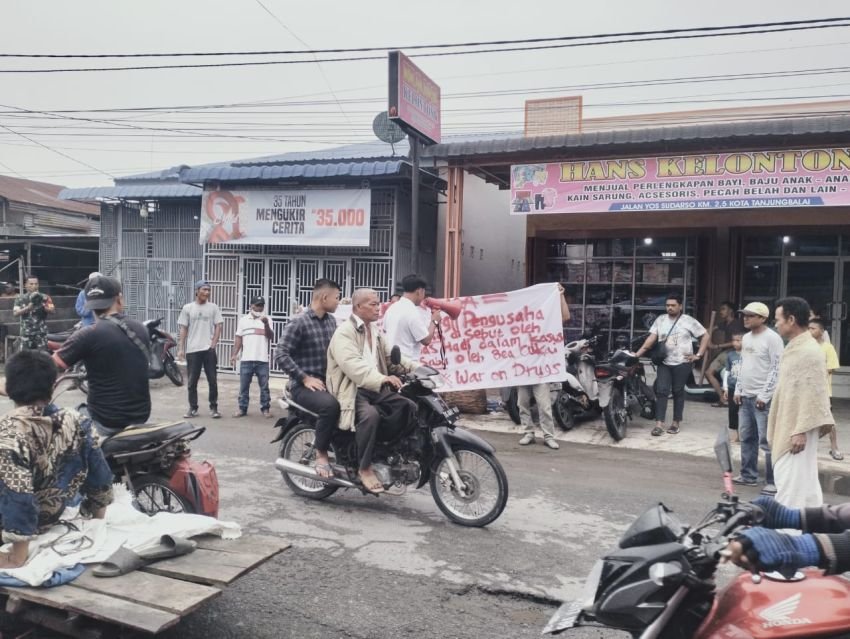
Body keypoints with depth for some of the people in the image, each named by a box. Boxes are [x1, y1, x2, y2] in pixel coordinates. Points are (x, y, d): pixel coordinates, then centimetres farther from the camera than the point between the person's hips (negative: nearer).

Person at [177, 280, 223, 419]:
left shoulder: (213, 308, 4)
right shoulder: (187, 308, 4)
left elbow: (218, 327, 3)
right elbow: (183, 329, 5)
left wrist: (213, 344, -7)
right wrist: (180, 348, -1)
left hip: (209, 350, 0)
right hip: (192, 350, 1)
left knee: (212, 381, 2)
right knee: (192, 382, 6)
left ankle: (214, 407, 12)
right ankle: (193, 408, 15)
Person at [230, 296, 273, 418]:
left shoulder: (267, 319, 5)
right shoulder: (243, 319, 10)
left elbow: (271, 337, -4)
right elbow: (238, 338, 10)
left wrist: (266, 324, -19)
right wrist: (234, 355, 2)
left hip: (262, 360, -1)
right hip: (246, 359, 1)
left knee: (264, 386, 4)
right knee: (243, 386, 6)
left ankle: (265, 408, 12)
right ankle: (242, 408, 14)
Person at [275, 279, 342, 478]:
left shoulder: (332, 320, 11)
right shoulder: (298, 323, -10)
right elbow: (281, 355, -15)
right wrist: (305, 378, -19)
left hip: (328, 381, 7)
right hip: (304, 386, -7)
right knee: (331, 405, -34)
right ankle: (321, 454, -16)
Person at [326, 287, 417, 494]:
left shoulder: (375, 331, 19)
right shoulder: (344, 332, -11)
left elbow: (390, 357, 15)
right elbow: (353, 364, -26)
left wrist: (415, 368, -4)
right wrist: (382, 378, -39)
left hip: (375, 389, 8)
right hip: (352, 390, -8)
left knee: (409, 407, -9)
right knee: (370, 415, -35)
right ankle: (365, 468, -19)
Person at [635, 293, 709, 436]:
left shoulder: (688, 321, -1)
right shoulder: (660, 320, 6)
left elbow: (705, 335, 2)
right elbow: (651, 339, 0)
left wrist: (698, 355, -5)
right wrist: (637, 354, -11)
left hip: (682, 363, -2)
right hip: (664, 362, 2)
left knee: (678, 392, 6)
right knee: (661, 391, -5)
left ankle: (676, 422, 18)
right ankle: (659, 424, -7)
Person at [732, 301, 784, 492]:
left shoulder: (772, 338, -10)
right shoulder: (746, 338, 14)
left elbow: (777, 369, -14)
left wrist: (764, 395, -17)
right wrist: (738, 390, 12)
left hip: (763, 398, -8)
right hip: (746, 396, 8)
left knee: (767, 441, -6)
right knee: (747, 438, 12)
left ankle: (773, 481, 0)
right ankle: (748, 475, 21)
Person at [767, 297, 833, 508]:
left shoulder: (809, 352, -19)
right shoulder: (795, 348, 11)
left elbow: (812, 395, -22)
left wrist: (801, 431, -22)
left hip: (798, 430, -10)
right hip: (788, 426, 10)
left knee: (791, 482, -4)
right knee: (805, 481, 17)